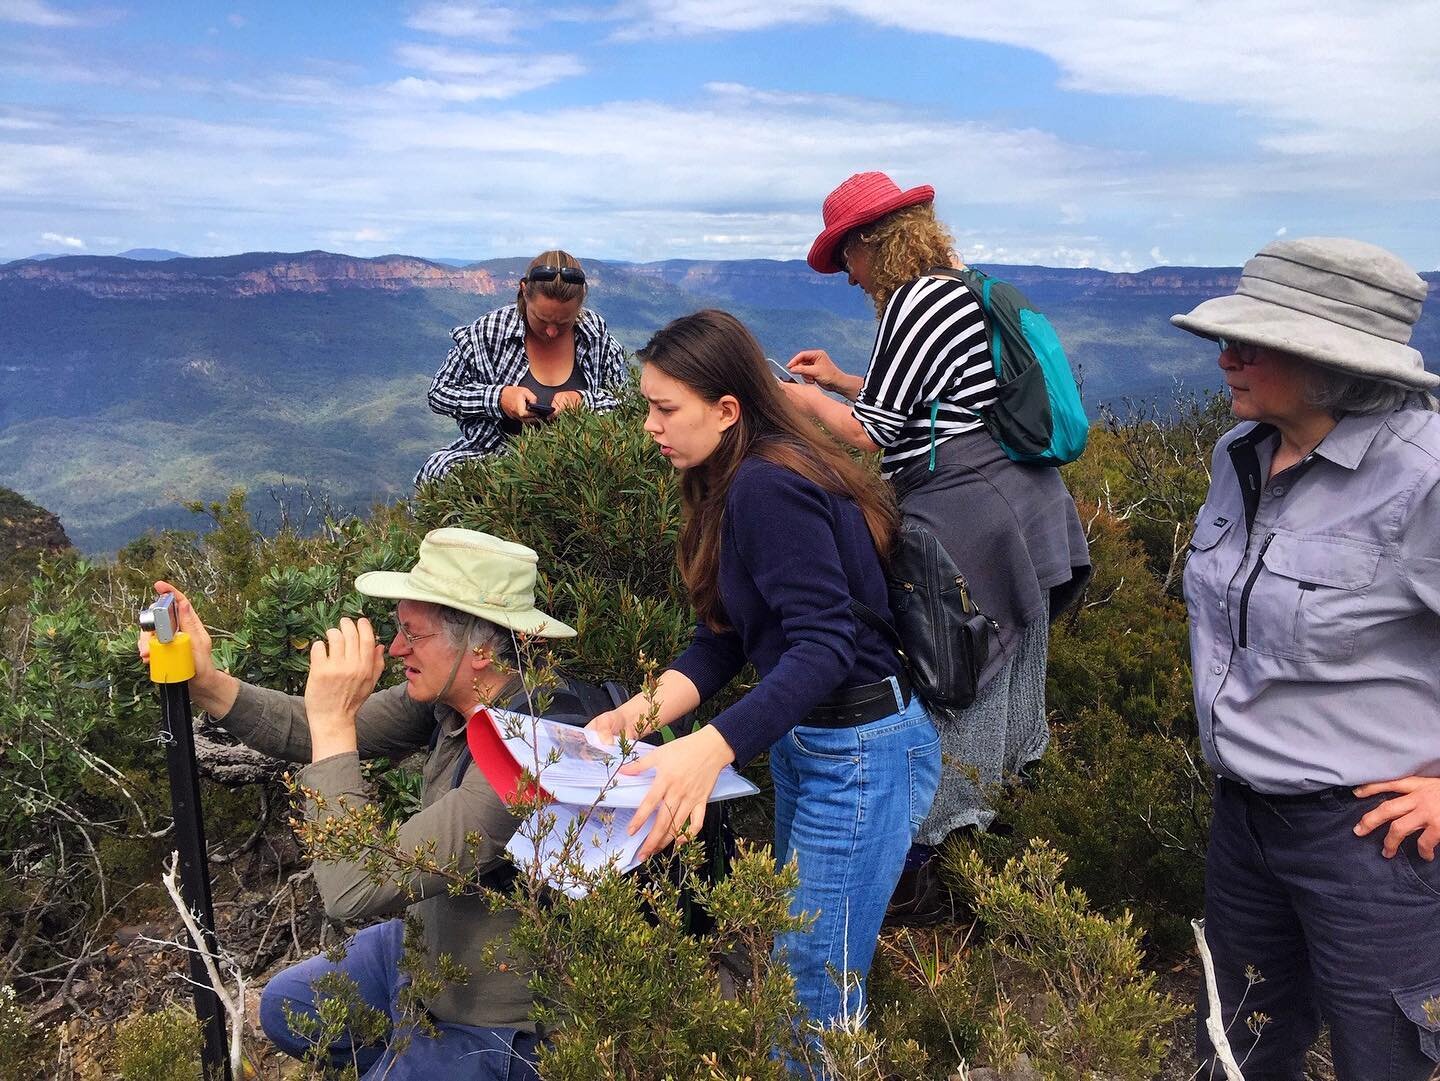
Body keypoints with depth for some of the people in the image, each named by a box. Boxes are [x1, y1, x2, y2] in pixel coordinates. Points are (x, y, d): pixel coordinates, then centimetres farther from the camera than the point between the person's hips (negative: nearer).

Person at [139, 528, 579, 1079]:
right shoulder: (449, 694, -13)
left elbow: (355, 888, -38)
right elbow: (319, 734, -2)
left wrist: (334, 718, -34)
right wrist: (204, 682, -15)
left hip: (484, 1026, -8)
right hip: (421, 942, 8)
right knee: (283, 1007, 22)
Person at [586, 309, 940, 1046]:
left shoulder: (768, 485, -23)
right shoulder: (735, 484, 8)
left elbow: (825, 646, -30)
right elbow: (722, 638, 5)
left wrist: (710, 749, -40)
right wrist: (644, 710, -9)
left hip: (860, 752, -10)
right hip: (805, 740, 10)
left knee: (814, 991, 2)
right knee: (792, 956, 23)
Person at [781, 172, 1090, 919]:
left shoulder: (913, 302, -13)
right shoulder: (962, 293, 16)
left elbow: (869, 437, -13)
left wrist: (809, 402, 3)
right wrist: (842, 380, 26)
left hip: (961, 516, -10)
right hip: (1016, 508, 10)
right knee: (979, 680, 19)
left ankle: (912, 870, 9)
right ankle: (966, 824, 36)